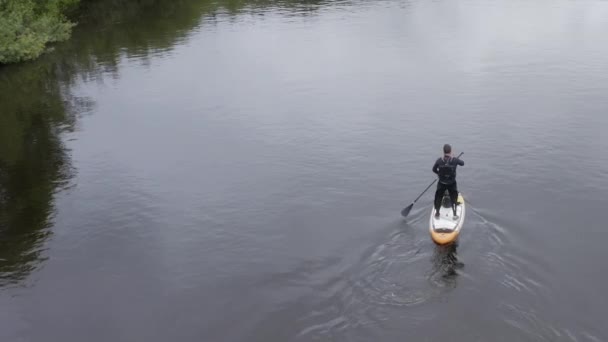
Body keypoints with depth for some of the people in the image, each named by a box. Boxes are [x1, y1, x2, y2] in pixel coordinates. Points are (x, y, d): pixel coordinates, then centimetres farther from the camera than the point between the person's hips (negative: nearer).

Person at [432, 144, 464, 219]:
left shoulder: (439, 161, -17)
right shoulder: (455, 160, -17)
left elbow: (434, 170, -2)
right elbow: (462, 163, 4)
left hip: (441, 183, 1)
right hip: (452, 184, 0)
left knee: (438, 197, 22)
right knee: (453, 198, 19)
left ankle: (437, 213, 28)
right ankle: (455, 214, 20)